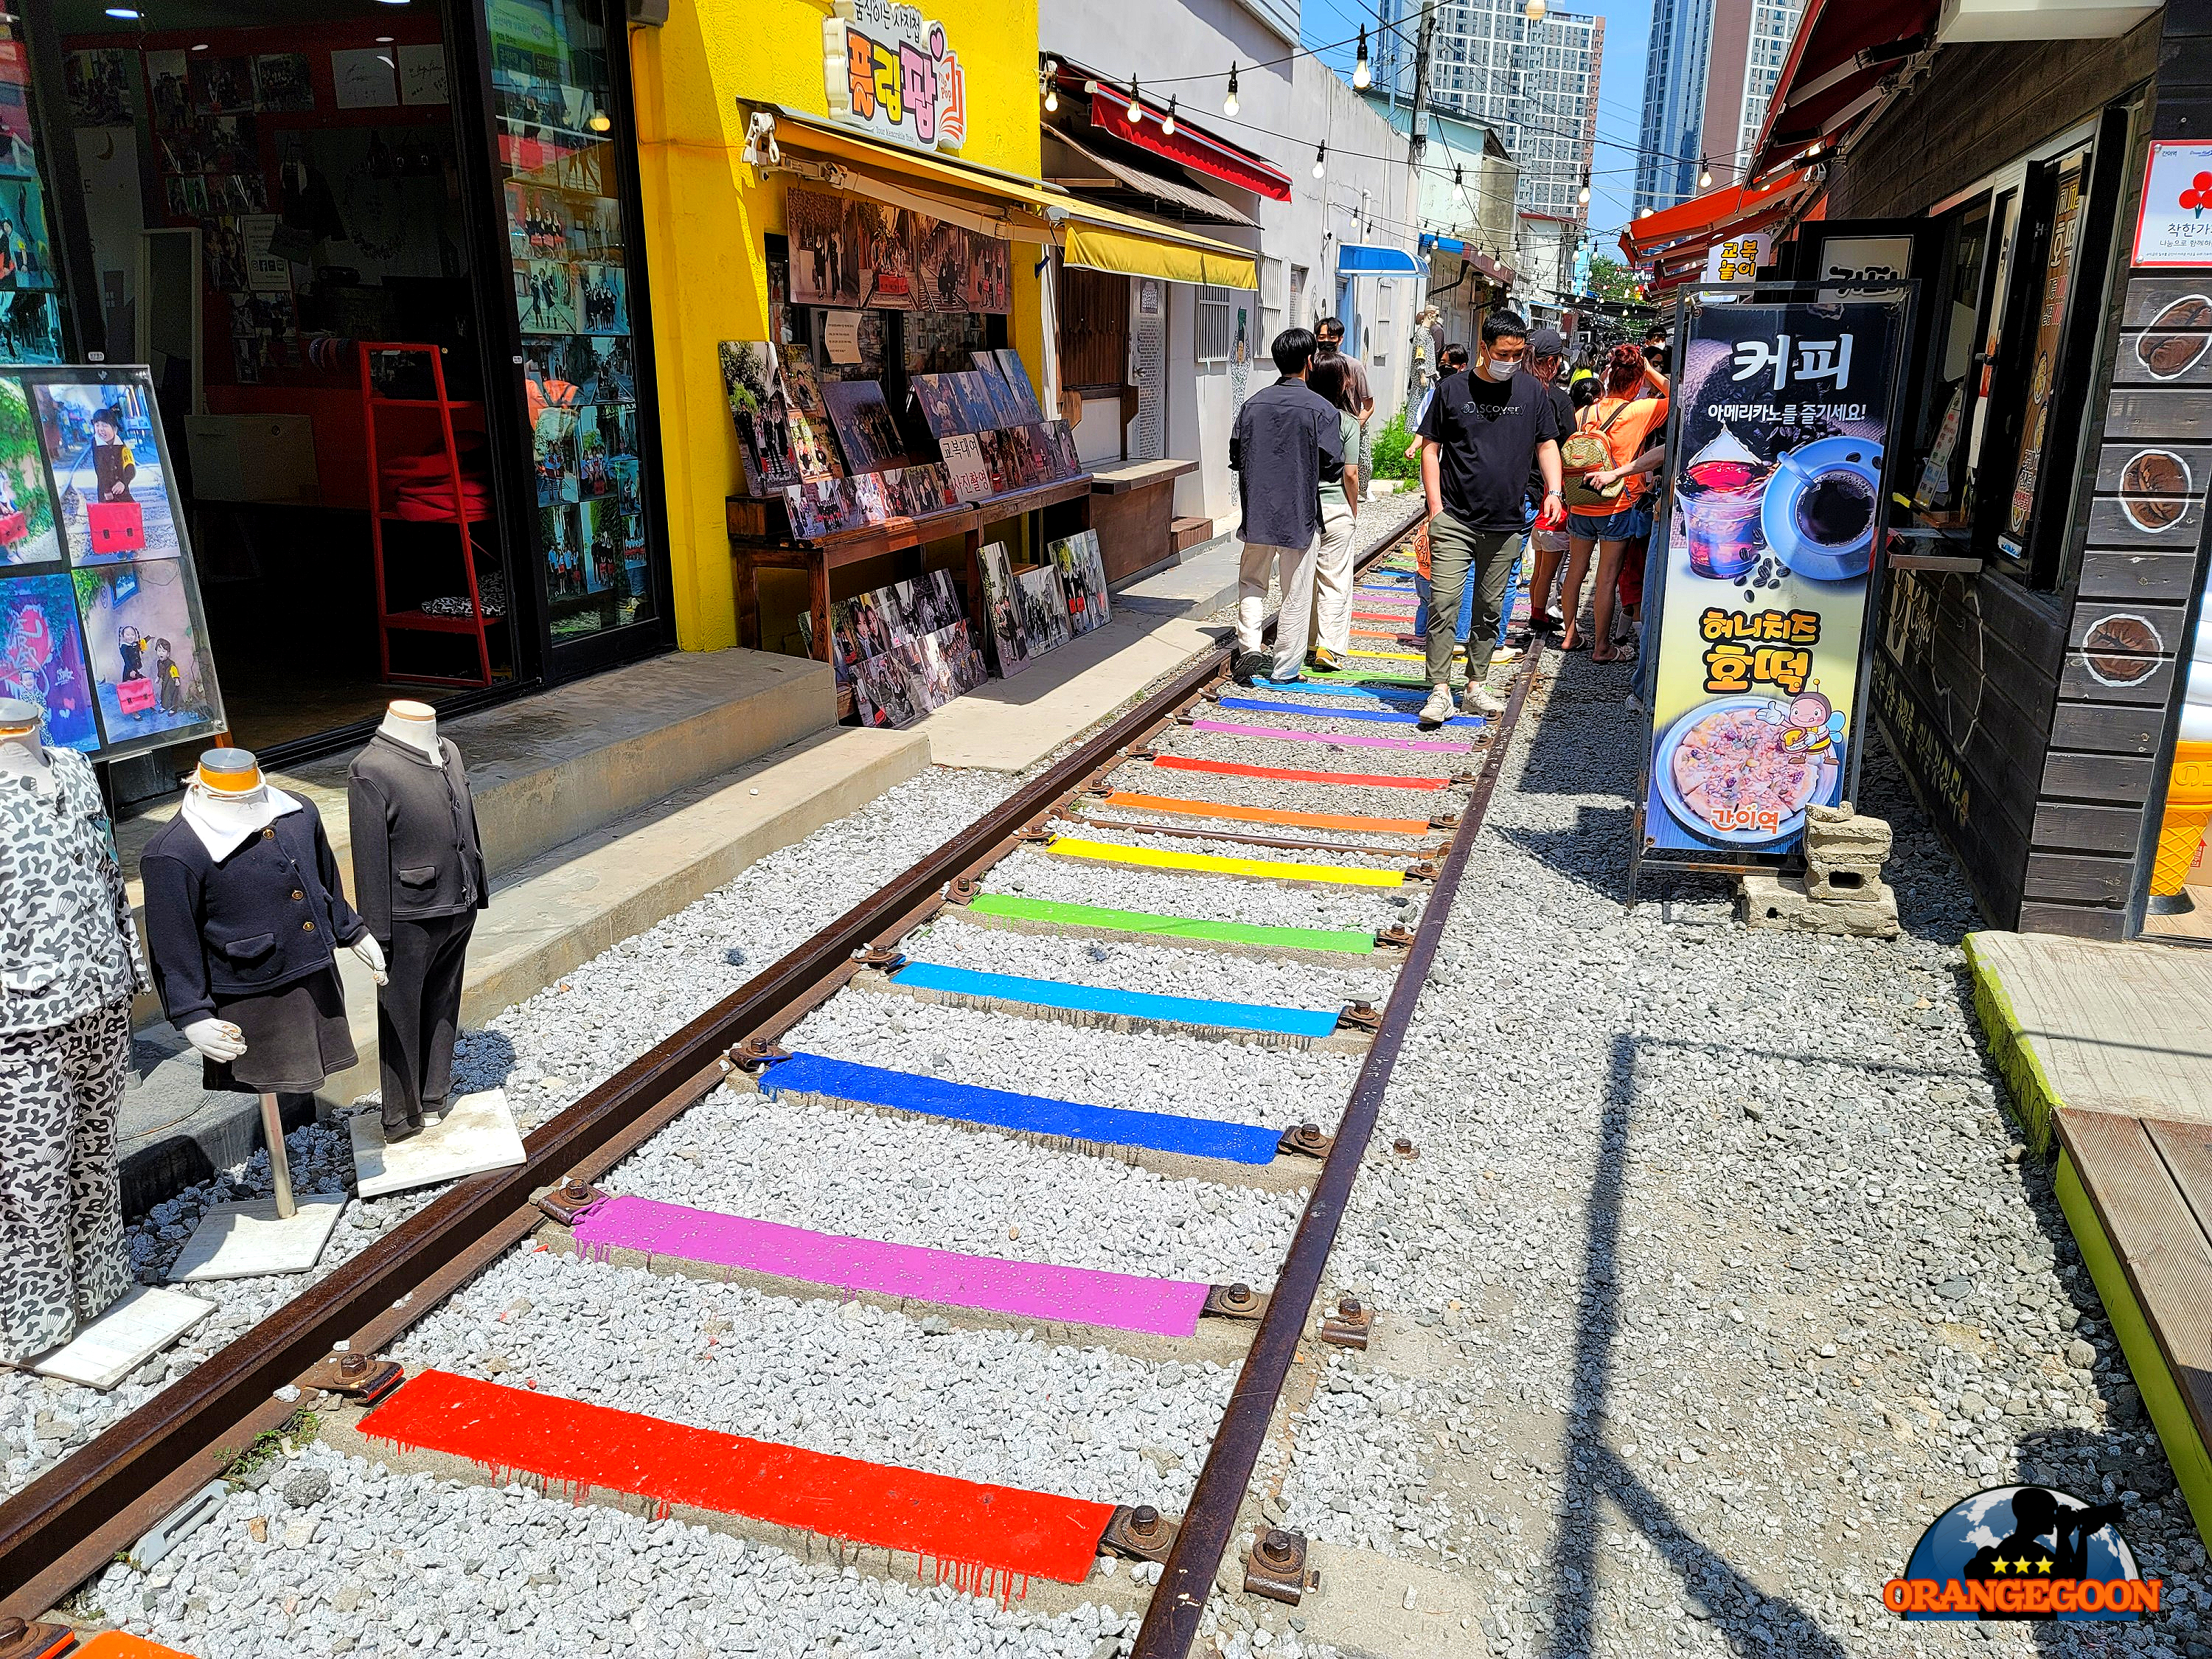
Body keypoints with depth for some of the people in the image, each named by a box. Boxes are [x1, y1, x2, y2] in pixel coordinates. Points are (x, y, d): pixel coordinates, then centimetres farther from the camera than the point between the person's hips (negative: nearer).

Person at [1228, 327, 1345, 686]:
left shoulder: (1253, 403, 0)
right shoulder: (1321, 409, -10)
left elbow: (1236, 458, 4)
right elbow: (1333, 467, -9)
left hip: (1258, 511, 3)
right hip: (1299, 514, -3)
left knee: (1251, 582, 19)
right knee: (1296, 593, 7)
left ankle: (1249, 647, 3)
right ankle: (1285, 668, 14)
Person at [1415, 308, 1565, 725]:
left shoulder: (1532, 391, 6)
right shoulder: (1453, 389, -1)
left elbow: (1547, 445, 13)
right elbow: (1431, 447, 2)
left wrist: (1553, 491, -3)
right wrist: (1435, 508, -5)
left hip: (1505, 525, 3)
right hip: (1454, 520, -3)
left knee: (1490, 608, 10)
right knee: (1443, 603, -11)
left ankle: (1476, 687, 21)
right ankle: (1440, 691, -7)